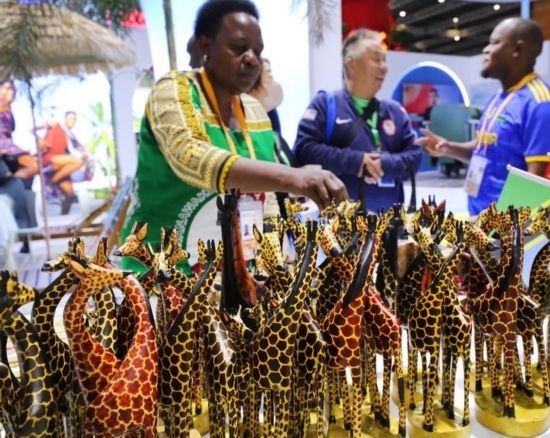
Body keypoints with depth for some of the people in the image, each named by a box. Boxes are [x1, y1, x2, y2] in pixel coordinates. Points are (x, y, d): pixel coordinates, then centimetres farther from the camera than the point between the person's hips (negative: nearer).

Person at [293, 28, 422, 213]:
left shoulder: (394, 110, 16)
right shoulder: (325, 104, 1)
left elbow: (414, 154, 9)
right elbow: (303, 150, -11)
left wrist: (385, 164, -11)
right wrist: (355, 161, -15)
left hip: (388, 214, 5)